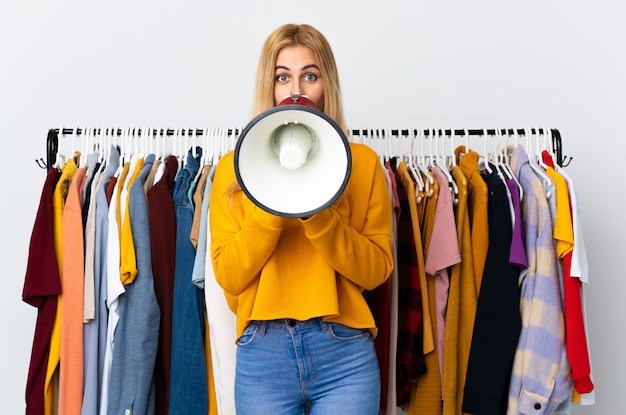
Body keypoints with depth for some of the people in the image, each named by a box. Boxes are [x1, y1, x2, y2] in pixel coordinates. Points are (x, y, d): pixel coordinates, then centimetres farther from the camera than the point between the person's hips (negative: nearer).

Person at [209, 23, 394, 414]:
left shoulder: (362, 161, 2)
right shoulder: (234, 167, 4)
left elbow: (376, 270, -2)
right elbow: (228, 276, -2)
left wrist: (318, 216, -16)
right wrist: (271, 208, -16)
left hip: (344, 353, 0)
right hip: (262, 352, 1)